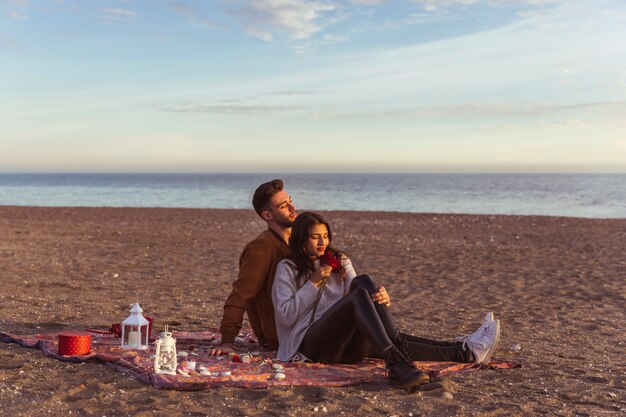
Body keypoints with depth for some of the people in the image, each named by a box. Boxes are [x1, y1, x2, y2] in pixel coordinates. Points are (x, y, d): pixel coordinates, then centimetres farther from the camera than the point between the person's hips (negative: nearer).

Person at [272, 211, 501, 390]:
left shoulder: (340, 261, 19)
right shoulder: (287, 268, 5)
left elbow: (360, 301, 5)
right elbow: (286, 316, -6)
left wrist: (382, 299, -18)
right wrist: (313, 282, -9)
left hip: (343, 341, 6)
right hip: (310, 343, -5)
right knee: (360, 293, -30)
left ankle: (465, 352, -36)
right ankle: (396, 365, -48)